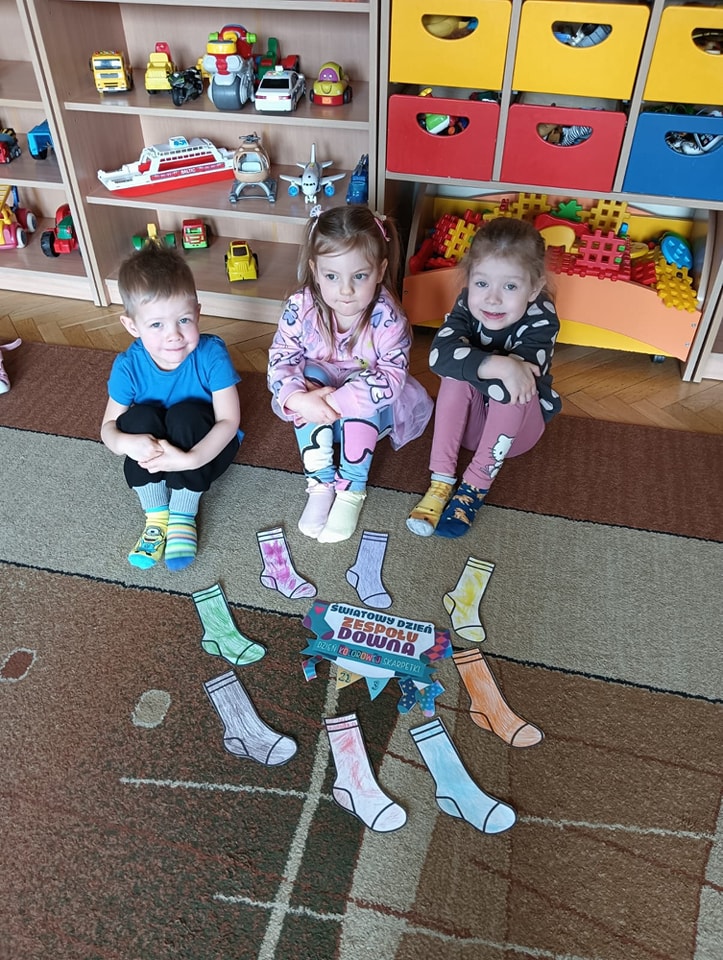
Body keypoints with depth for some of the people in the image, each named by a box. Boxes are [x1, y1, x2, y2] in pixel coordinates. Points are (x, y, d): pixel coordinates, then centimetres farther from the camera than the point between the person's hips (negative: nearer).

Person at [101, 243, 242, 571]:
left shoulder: (211, 354, -26)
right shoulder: (128, 366, -19)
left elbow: (229, 420, -26)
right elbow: (108, 427, -11)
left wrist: (190, 459, -41)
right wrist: (127, 443, -37)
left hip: (206, 448, -2)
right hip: (154, 453, 2)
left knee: (185, 414, -31)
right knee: (139, 416, -27)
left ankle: (183, 517, -13)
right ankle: (156, 517, -11)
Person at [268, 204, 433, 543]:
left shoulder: (387, 318, -27)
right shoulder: (301, 308, -21)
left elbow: (392, 377, -33)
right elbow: (280, 359, -19)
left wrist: (338, 401, -40)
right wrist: (299, 399, -38)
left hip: (370, 405, -2)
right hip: (319, 386, 2)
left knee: (362, 393, -33)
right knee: (311, 376, -28)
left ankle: (352, 488, -19)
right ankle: (320, 482, -23)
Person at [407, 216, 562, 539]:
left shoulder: (541, 322, -27)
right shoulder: (468, 305, -18)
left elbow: (504, 388, -40)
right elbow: (439, 354, -37)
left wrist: (470, 363, -29)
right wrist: (498, 365, -47)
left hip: (518, 425, -2)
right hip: (469, 420, 2)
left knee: (515, 382, -31)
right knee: (456, 374, -27)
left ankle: (475, 487, -25)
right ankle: (441, 481, -26)